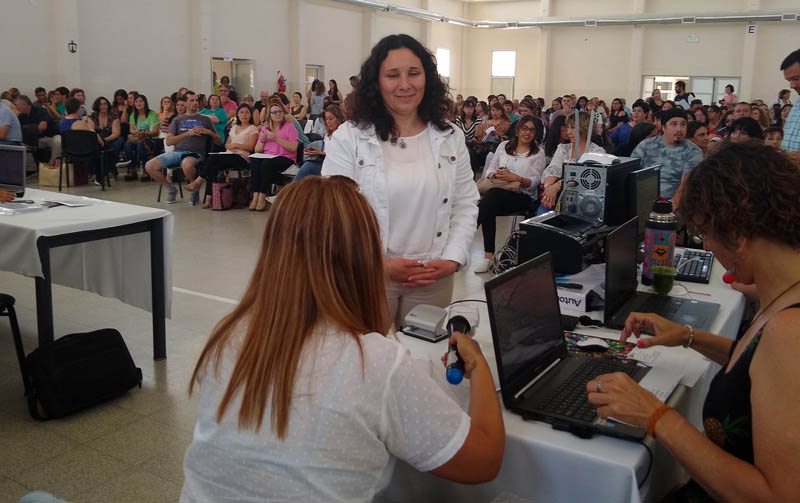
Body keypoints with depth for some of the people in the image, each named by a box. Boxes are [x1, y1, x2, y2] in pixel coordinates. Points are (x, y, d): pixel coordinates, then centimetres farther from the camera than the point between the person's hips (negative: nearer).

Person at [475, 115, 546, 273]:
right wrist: (495, 175, -6)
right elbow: (489, 170, 18)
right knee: (489, 206, -36)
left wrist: (516, 178, -17)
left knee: (493, 194, -36)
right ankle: (488, 254, -37)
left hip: (524, 196, -3)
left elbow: (534, 182, 1)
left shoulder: (538, 153, 11)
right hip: (499, 192, 3)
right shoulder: (504, 146, 20)